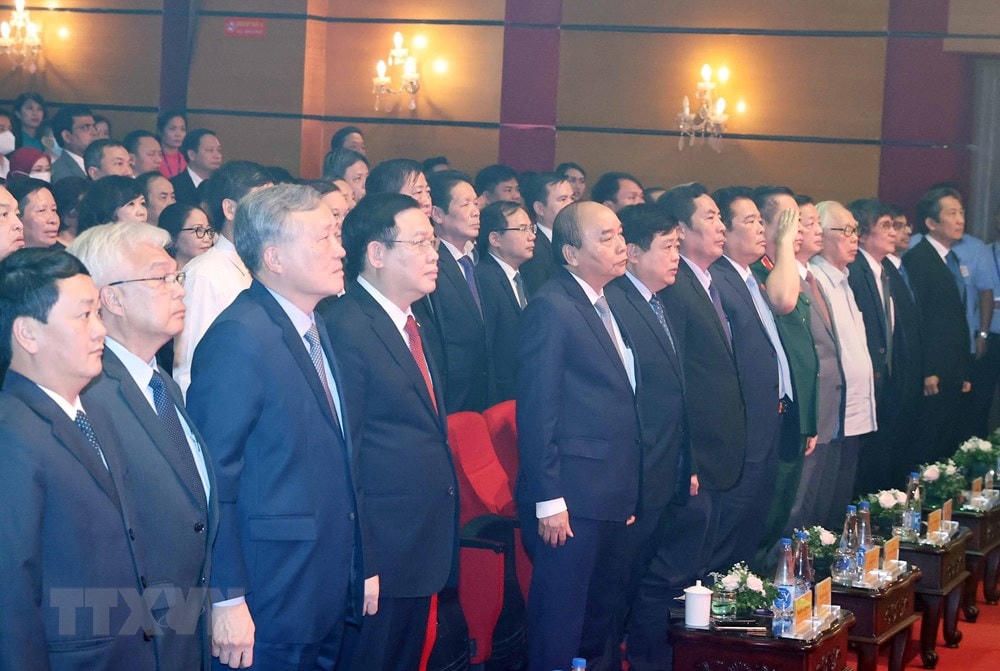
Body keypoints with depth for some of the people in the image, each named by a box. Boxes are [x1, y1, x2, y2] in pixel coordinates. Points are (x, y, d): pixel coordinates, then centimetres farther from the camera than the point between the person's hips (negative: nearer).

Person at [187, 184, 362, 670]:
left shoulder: (317, 329, 11)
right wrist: (227, 599, -21)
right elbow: (213, 477, -20)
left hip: (329, 594, 8)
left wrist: (360, 567, 15)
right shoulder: (239, 337, -17)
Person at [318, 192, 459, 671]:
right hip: (381, 557, -9)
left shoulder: (411, 323, 13)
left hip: (425, 549, 9)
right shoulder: (345, 328, -16)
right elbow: (343, 457, -19)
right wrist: (362, 567, -20)